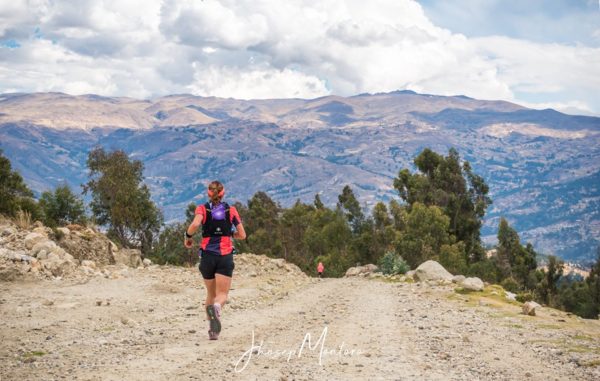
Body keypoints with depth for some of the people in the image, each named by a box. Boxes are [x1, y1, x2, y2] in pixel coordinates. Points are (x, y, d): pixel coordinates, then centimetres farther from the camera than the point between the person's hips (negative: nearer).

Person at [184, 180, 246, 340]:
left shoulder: (202, 209, 2)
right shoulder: (231, 210, 6)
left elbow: (195, 224, -19)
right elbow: (242, 235, 7)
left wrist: (188, 237, -1)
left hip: (207, 255, 1)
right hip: (225, 256, -1)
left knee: (211, 293, 18)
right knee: (222, 295, -6)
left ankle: (212, 330, 13)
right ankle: (216, 307, -40)